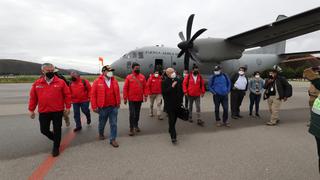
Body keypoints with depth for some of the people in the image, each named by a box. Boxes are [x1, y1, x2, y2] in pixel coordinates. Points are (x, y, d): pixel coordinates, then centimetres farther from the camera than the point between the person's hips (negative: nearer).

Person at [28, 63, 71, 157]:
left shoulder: (61, 82, -6)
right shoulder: (37, 83, 2)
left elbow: (67, 95, -2)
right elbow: (33, 97, 8)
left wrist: (68, 107, -4)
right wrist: (31, 110, 9)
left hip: (58, 111, -3)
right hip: (43, 112, 3)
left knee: (57, 130, 5)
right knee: (44, 130, 11)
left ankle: (56, 147, 22)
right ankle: (55, 138, 40)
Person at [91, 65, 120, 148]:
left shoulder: (114, 81, 3)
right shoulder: (97, 82, -8)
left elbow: (117, 93, 10)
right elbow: (93, 94, -7)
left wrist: (118, 103, 12)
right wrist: (94, 107, -8)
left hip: (114, 107, 2)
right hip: (103, 107, -2)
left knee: (114, 124, 3)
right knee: (102, 123, 18)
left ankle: (112, 139, 15)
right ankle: (101, 134, 46)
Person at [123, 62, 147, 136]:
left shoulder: (142, 77, 4)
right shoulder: (128, 77, -3)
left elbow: (145, 87, 6)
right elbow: (125, 88, -3)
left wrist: (145, 95, 0)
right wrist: (125, 98, -5)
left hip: (139, 99, 3)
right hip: (131, 99, -3)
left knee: (137, 113, 15)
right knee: (132, 114, -3)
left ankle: (136, 125, 32)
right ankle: (131, 128, 7)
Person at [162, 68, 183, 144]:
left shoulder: (178, 81, 8)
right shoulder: (165, 82, -7)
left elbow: (181, 91, 16)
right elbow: (164, 92, -16)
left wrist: (180, 100, 10)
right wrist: (172, 87, -22)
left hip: (177, 104, 5)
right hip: (170, 104, -5)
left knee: (174, 119, 18)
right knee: (171, 120, -5)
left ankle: (171, 130, 40)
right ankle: (173, 137, -2)